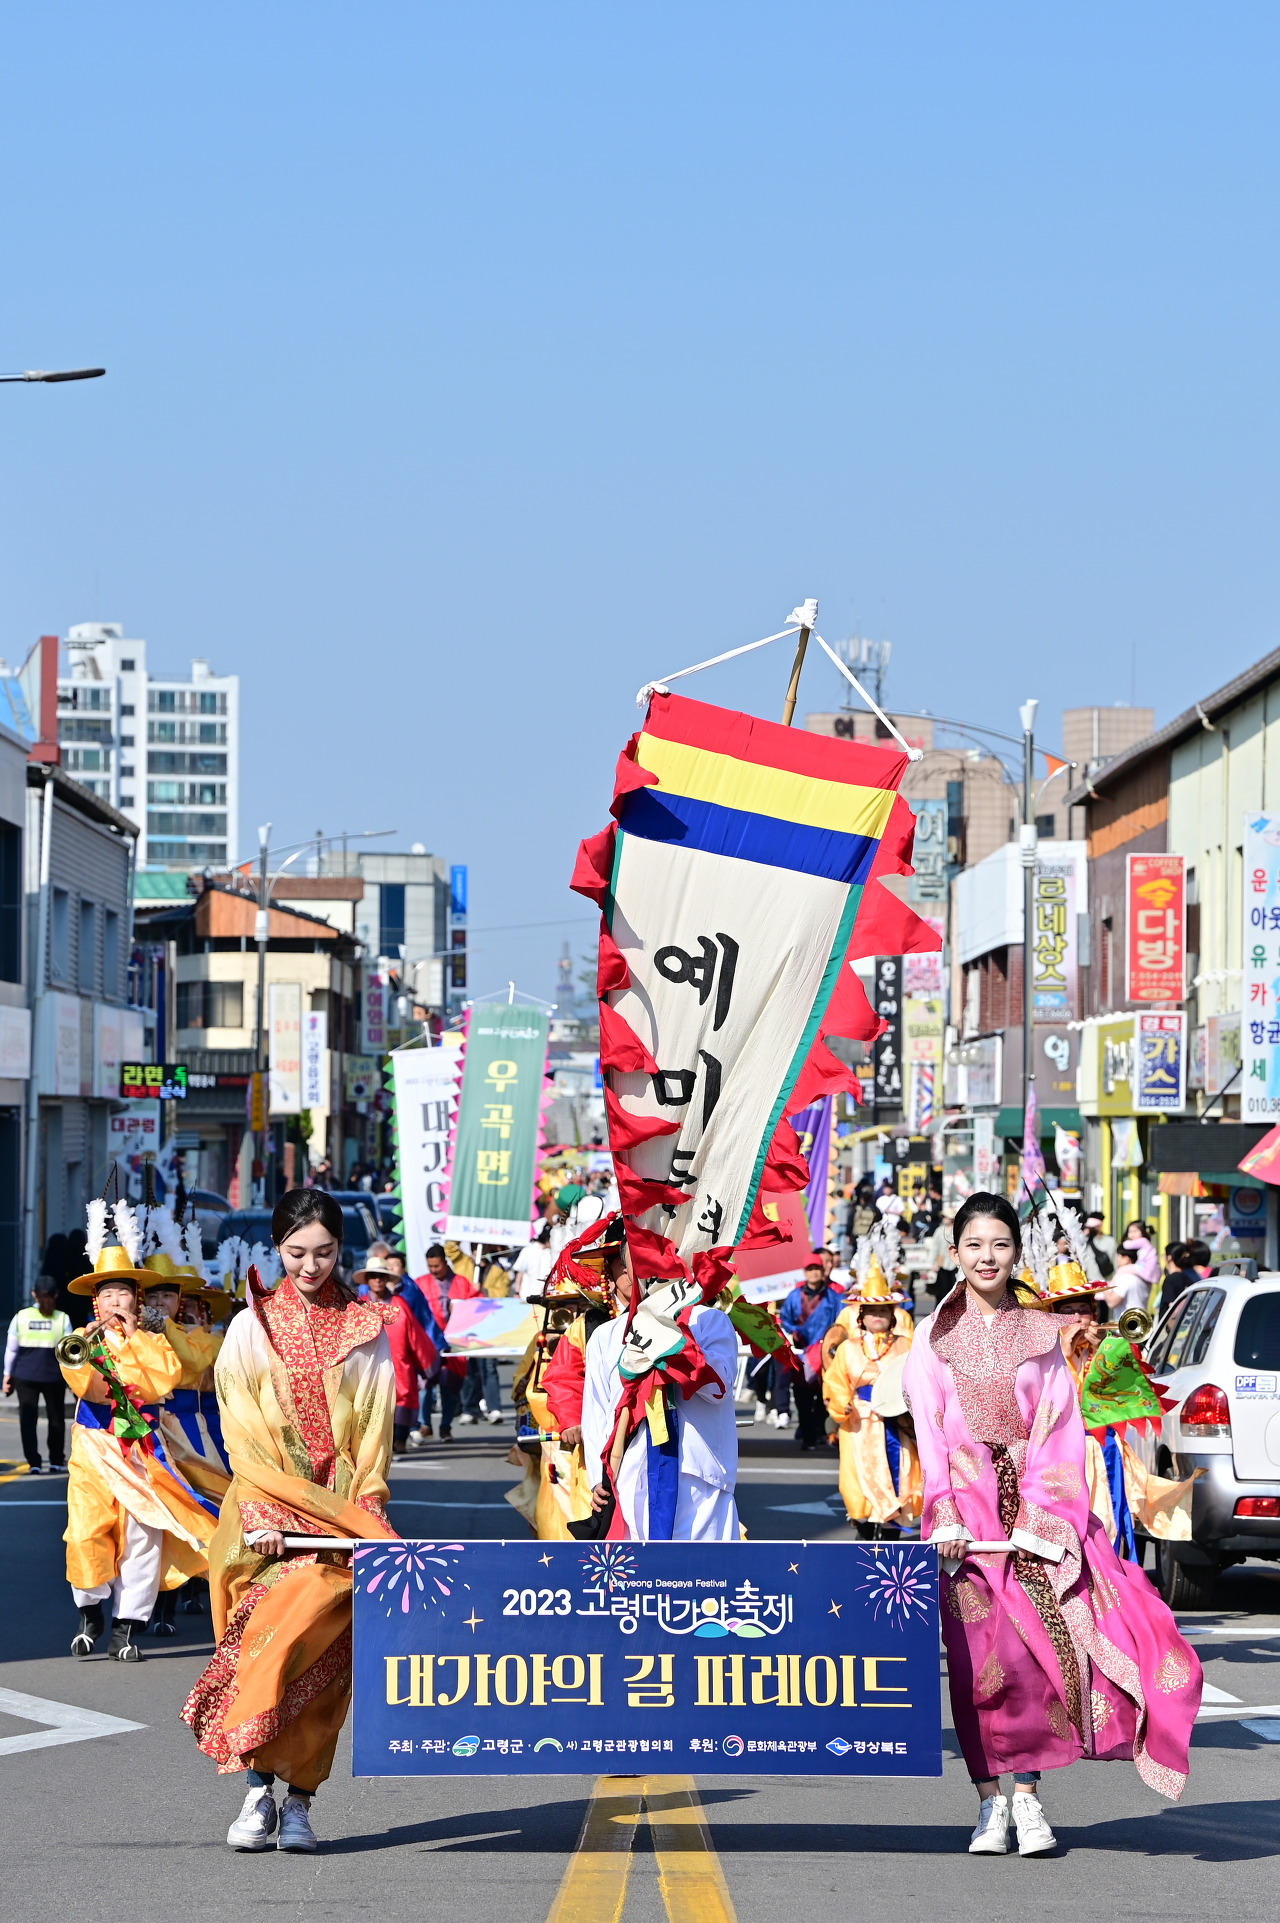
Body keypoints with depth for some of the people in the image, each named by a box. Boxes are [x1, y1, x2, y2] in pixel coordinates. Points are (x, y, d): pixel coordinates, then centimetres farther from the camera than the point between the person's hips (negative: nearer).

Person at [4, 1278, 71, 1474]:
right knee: (56, 1419, 13)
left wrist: (8, 1375, 11)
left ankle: (34, 1463, -2)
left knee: (28, 1419, 4)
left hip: (25, 1376, 1)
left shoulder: (21, 1317, 0)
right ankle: (56, 1462, 18)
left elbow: (11, 1350, 4)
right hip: (53, 1376, -1)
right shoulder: (62, 1319, -4)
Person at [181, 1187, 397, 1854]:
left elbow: (375, 1430, 6)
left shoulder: (365, 1330, 10)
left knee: (322, 1651, -15)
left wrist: (364, 1514, -7)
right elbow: (243, 1432, 1)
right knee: (270, 1624, -15)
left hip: (343, 1511, 0)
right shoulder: (253, 1328, 8)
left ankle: (298, 1800, -10)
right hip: (269, 1506, 0)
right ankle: (260, 1784, -10)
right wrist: (261, 1516, -12)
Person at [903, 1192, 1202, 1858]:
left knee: (1046, 1643, -11)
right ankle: (990, 1801, -4)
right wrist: (946, 1519, -12)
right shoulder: (935, 1337, 9)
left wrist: (1037, 1519, -10)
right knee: (980, 1653, -9)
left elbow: (1058, 1431, 3)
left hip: (1034, 1501, 1)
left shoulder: (1042, 1335, 11)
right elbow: (930, 1431, 1)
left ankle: (1028, 1795, -3)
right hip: (967, 1504, -1)